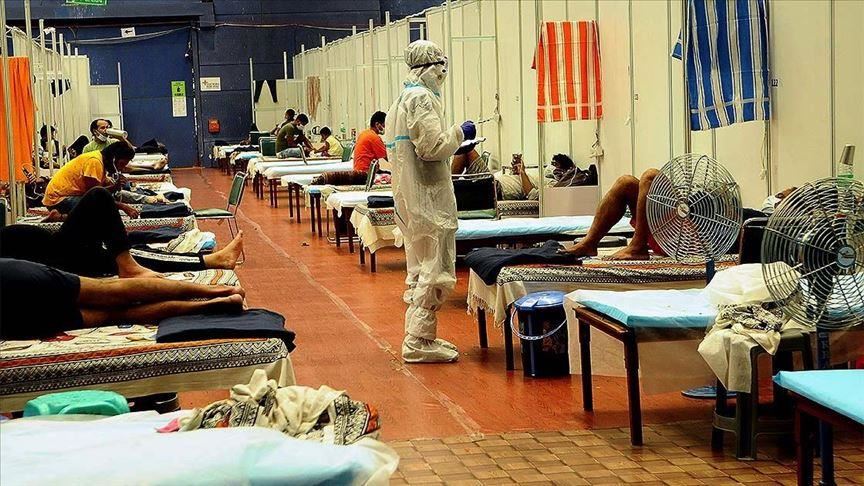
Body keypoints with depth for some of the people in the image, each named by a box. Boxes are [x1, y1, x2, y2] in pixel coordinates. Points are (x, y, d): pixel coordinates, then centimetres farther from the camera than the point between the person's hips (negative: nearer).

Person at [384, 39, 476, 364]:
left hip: (408, 199, 10)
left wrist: (452, 140, 19)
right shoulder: (422, 98, -14)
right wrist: (459, 133, -5)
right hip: (428, 199, -10)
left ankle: (417, 336, 22)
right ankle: (419, 341, -5)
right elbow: (432, 146, -21)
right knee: (435, 272, -6)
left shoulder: (400, 100, 15)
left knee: (419, 270, 16)